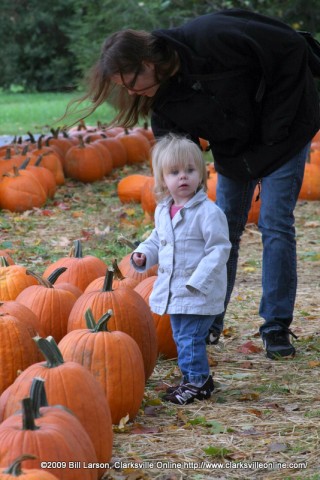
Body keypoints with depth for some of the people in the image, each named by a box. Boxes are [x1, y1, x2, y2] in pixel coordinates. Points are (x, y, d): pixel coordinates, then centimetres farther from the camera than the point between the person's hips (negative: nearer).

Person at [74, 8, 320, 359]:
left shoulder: (212, 38, -34)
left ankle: (276, 327, 0)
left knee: (275, 223, -8)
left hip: (282, 130, -5)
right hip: (233, 148, 6)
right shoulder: (162, 96, -14)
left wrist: (274, 128, -22)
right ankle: (209, 324, 17)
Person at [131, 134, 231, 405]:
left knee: (190, 337, -8)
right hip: (173, 290, 8)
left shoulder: (208, 212, -16)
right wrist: (143, 255, 2)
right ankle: (198, 379, 31)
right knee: (181, 337, 17)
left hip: (199, 292, -8)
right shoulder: (162, 211, 8)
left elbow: (219, 249, -16)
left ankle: (196, 382, 7)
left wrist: (198, 280, -22)